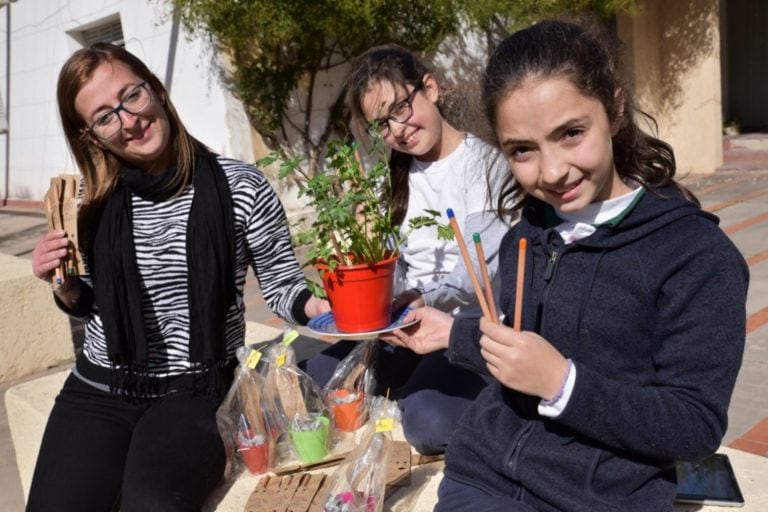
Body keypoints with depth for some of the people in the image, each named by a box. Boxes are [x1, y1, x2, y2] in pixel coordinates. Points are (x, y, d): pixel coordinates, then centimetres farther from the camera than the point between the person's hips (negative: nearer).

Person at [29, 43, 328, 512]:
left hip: (198, 389, -3)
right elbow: (91, 303, 14)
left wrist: (313, 306, -24)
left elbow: (281, 281, -3)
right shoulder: (94, 203, -1)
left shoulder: (241, 187, -12)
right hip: (101, 387, 4)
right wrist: (65, 285, -8)